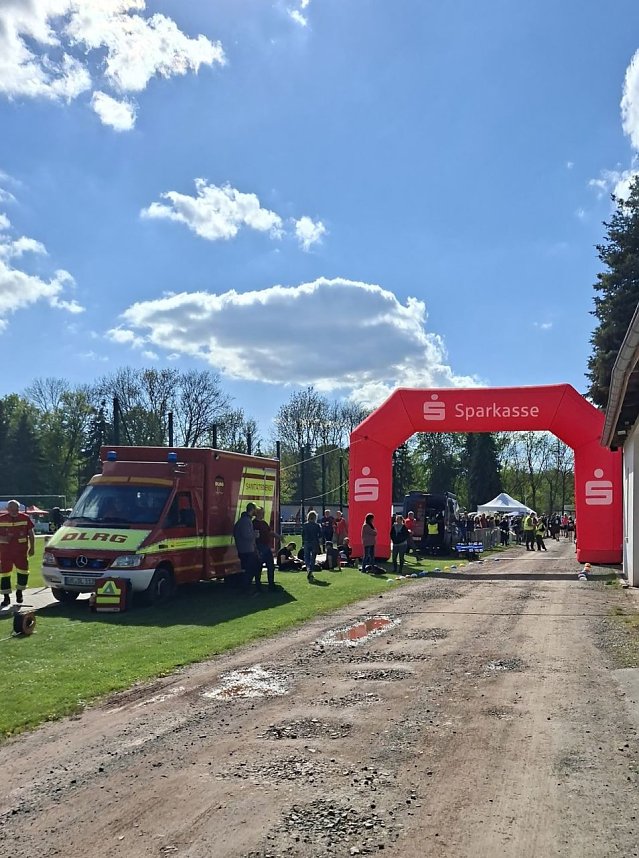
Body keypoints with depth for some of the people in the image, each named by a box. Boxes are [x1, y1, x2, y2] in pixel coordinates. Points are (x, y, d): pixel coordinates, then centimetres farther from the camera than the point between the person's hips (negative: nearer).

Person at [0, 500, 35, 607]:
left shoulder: (25, 518, 4)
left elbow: (31, 534, 10)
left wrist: (32, 548, 5)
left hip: (21, 550, 0)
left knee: (23, 572, -4)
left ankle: (19, 591, 21)